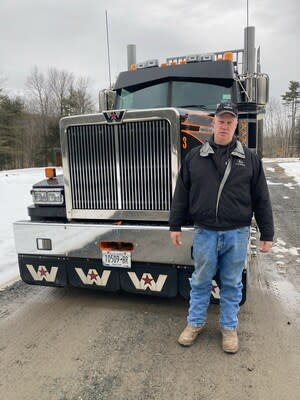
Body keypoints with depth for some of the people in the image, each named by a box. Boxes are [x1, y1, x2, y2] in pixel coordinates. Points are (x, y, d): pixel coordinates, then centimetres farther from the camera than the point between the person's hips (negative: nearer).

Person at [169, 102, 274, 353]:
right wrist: (175, 226, 4)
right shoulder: (194, 157, 3)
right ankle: (195, 323, 33)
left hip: (237, 234, 0)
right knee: (200, 282, 14)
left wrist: (267, 234, 4)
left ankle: (229, 328, 33)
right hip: (205, 232, 0)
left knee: (232, 284, 14)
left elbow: (261, 199, 4)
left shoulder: (250, 159, 3)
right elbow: (181, 194, 5)